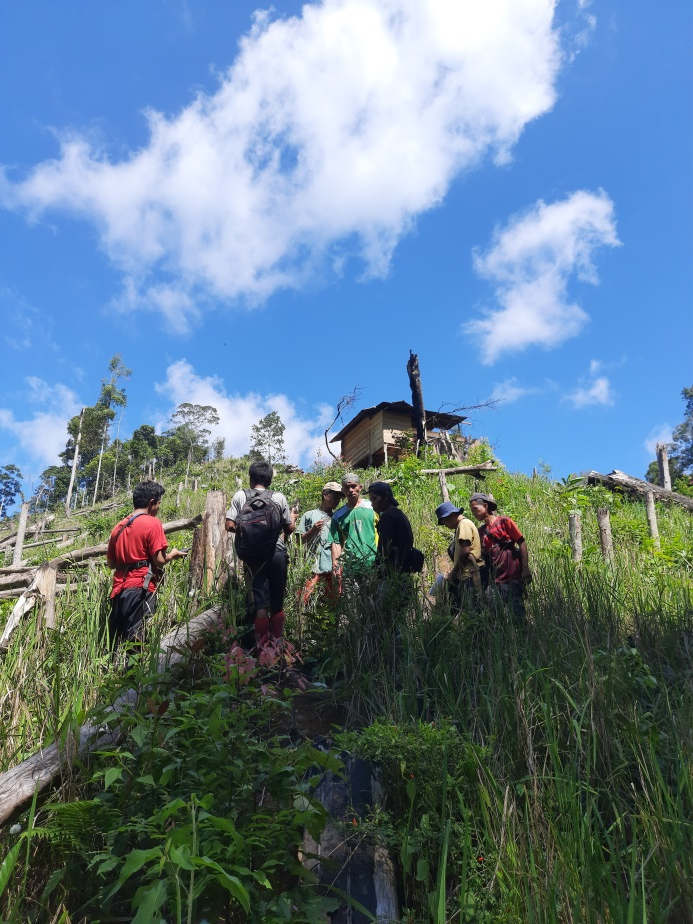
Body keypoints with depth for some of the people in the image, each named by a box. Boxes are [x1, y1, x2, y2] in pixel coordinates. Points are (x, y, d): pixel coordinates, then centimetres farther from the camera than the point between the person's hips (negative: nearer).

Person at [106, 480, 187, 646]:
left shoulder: (119, 526, 15)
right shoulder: (152, 523, -6)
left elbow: (111, 563, 19)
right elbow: (159, 561, -11)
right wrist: (173, 554, 9)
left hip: (119, 590, 7)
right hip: (140, 589, -7)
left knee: (117, 644, 10)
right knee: (137, 642, -8)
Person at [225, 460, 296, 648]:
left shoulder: (240, 496, 3)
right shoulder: (279, 497, 3)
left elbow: (230, 525, -2)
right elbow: (290, 528, 6)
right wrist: (292, 518, 27)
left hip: (253, 555, 0)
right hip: (277, 553, 1)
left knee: (260, 603, 1)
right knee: (277, 603, 11)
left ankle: (262, 646, -3)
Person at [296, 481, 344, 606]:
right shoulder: (309, 515, 8)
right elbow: (300, 541, 5)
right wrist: (313, 530, -10)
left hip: (333, 568, 3)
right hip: (313, 567, -3)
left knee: (335, 601, 4)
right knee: (304, 600, -8)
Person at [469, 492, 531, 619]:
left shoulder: (504, 522, -2)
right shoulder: (481, 531, 12)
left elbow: (522, 543, -4)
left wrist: (525, 569, -13)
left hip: (514, 574, -5)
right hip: (497, 578, 5)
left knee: (517, 610, -6)